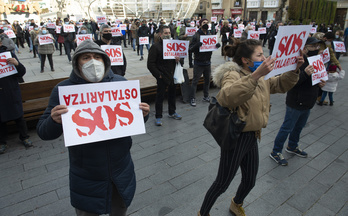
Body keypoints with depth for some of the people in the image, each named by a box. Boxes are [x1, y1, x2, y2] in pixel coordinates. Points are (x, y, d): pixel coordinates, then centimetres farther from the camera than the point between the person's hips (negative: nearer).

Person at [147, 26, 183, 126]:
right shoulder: (155, 46, -9)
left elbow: (178, 56, 21)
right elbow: (150, 64, -12)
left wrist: (178, 59, -3)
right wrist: (158, 75, -16)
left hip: (172, 75, 6)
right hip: (162, 77, -6)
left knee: (172, 94, 17)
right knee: (160, 96, 2)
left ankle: (172, 112, 36)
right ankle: (158, 117, 13)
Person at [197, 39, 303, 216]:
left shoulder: (260, 76, 6)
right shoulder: (232, 75, -20)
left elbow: (281, 85, 17)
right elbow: (227, 97, -41)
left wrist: (294, 70, 0)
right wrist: (255, 76, -46)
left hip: (252, 137, 8)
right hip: (236, 138, -8)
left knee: (250, 181, 25)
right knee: (223, 183, 8)